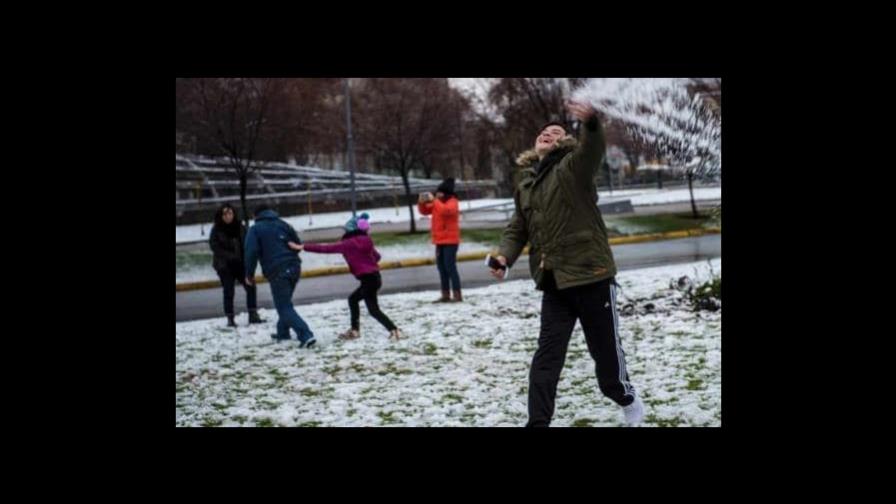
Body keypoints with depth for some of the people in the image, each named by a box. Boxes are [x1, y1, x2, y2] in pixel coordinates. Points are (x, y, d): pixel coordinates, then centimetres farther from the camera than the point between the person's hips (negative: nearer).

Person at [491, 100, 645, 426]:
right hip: (554, 282, 5)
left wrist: (591, 124, -52)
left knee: (605, 347, 10)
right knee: (547, 355, 0)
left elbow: (593, 151, -29)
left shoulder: (573, 167, -7)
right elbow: (517, 228, 16)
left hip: (590, 275, -5)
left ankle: (626, 399, 36)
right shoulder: (525, 184, 11)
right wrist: (505, 255, -6)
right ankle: (537, 422, 1)